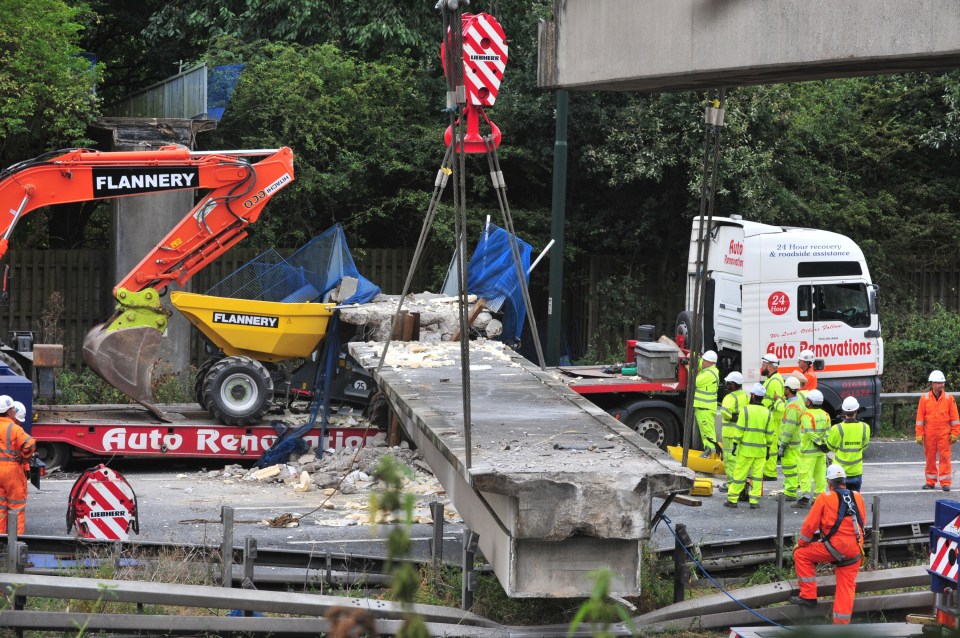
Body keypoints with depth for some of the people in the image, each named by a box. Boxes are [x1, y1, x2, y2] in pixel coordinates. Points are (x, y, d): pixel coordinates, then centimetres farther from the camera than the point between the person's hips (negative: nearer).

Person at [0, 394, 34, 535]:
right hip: (12, 470, -6)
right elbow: (29, 444, -27)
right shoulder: (13, 428, -16)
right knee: (16, 505, 4)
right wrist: (24, 457, -9)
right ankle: (17, 535, 5)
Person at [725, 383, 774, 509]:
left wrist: (735, 444, -3)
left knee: (740, 474, 2)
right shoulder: (767, 413, 4)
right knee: (757, 475, 6)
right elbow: (769, 433, 7)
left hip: (746, 449, -3)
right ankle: (754, 501, 4)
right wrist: (768, 448, 16)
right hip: (761, 450, 3)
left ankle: (732, 499, 5)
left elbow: (740, 429, -9)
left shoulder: (746, 410, -8)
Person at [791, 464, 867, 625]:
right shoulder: (857, 497, 9)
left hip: (835, 547, -5)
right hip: (855, 550, 5)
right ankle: (841, 624, 10)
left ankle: (808, 596, 10)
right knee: (847, 586, 12)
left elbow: (810, 524, -1)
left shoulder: (825, 498, -4)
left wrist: (800, 544, 13)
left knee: (801, 555, 12)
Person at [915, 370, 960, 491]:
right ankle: (930, 482, 15)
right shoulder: (925, 398, 1)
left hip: (944, 433, -1)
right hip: (929, 434, 1)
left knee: (945, 457, -3)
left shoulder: (949, 398, 1)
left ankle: (945, 482, 0)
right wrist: (919, 434, -2)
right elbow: (920, 417, 2)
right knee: (930, 457, 7)